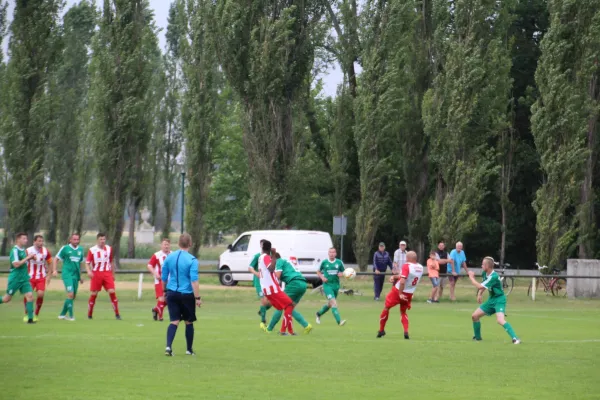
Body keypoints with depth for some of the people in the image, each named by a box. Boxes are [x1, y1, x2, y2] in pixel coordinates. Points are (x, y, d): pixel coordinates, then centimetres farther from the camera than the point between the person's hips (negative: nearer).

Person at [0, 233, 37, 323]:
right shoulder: (15, 250, -14)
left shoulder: (23, 250, 10)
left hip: (24, 278, 7)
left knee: (30, 296, -8)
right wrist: (27, 258, -22)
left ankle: (30, 318, -9)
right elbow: (16, 264, -24)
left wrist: (30, 258, 8)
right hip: (15, 278, -7)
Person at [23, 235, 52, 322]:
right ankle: (27, 314, 15)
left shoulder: (46, 251, -2)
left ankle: (36, 314, 4)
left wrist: (49, 275, 6)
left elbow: (50, 263, 11)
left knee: (40, 294, -14)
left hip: (41, 278, 1)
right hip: (30, 277, -1)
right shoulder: (28, 251, -8)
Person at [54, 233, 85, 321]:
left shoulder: (80, 249, 12)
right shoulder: (65, 248, -3)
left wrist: (80, 276, 24)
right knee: (70, 294, -17)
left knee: (73, 296, 8)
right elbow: (56, 259, 2)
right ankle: (70, 315, -12)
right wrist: (54, 270, -11)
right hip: (67, 275, -6)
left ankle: (62, 314, 21)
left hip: (76, 276, 6)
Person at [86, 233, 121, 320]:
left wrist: (113, 274, 20)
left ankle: (117, 314, -5)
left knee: (112, 291, -10)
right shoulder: (92, 250, -2)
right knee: (94, 294, 0)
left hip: (107, 273, 2)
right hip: (96, 274, -2)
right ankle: (89, 315, 13)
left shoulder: (109, 249, 9)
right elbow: (87, 263, -3)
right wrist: (89, 271, -21)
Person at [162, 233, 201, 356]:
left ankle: (168, 346, -16)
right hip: (187, 294, -3)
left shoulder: (169, 257, 2)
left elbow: (163, 277, 10)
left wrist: (165, 290, 26)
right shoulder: (192, 260, -13)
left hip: (172, 294, 3)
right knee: (189, 322, 13)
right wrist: (197, 297, -14)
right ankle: (189, 349, 22)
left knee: (174, 321, 3)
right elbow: (194, 280, -18)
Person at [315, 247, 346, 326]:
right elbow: (318, 272, 11)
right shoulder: (324, 262, -2)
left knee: (329, 304, 17)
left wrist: (341, 274, -11)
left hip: (336, 285, 4)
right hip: (327, 285, -4)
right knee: (333, 302, -20)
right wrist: (322, 277, -8)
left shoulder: (339, 262, 2)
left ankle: (319, 314, 44)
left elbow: (344, 272, 12)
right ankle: (339, 321, -25)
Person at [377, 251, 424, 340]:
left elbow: (402, 282, -30)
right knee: (403, 312, 23)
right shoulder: (420, 268, 1)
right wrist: (394, 276, 9)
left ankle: (381, 330, 24)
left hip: (398, 291, -6)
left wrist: (400, 294, -23)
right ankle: (406, 331, 1)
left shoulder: (407, 266, -21)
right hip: (409, 294, 6)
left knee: (386, 308, 16)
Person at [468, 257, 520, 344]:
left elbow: (479, 287, -27)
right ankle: (477, 337, 29)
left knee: (500, 320, -30)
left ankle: (515, 338, -30)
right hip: (491, 300, 9)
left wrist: (471, 277, -14)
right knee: (474, 316, 10)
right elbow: (482, 286, 21)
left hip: (499, 300, -9)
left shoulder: (494, 277, -27)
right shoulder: (485, 274, 0)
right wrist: (480, 294, 5)